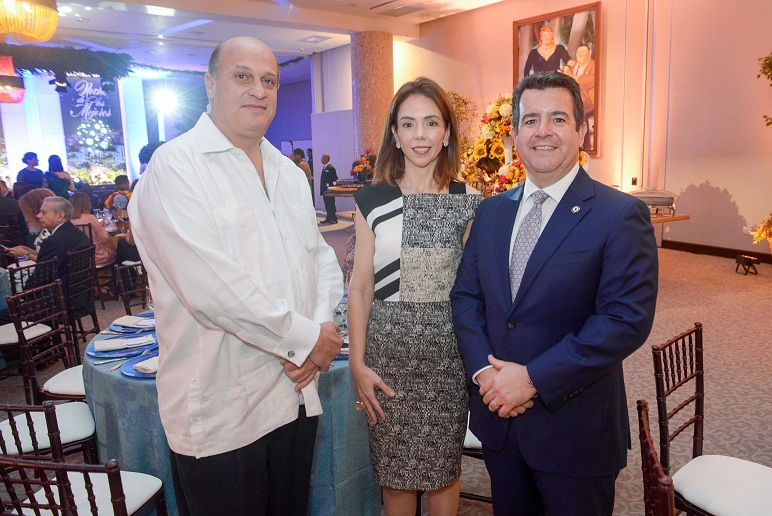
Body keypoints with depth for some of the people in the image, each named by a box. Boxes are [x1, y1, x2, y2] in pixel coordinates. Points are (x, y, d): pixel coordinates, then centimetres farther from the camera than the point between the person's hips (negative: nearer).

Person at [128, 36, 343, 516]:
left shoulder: (288, 171, 11)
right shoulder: (176, 165, -13)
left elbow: (323, 257, 11)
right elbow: (211, 287, -24)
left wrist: (324, 325, -8)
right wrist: (306, 338, -16)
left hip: (296, 397, 7)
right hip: (221, 416, -6)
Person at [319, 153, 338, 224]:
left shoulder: (331, 168, -14)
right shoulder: (325, 168, 14)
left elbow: (335, 179, -17)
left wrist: (329, 186, -16)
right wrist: (322, 189, 15)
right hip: (325, 190, 9)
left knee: (331, 204, -5)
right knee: (327, 204, 12)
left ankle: (334, 219, 0)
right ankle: (328, 218, 18)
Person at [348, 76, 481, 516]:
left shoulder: (469, 201, 1)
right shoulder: (373, 201, 0)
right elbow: (361, 288, 0)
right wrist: (357, 363, -3)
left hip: (448, 352, 0)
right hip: (389, 351, 0)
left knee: (444, 468, 14)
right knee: (394, 470, 12)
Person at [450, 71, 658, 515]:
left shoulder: (622, 215, -12)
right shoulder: (492, 211, 5)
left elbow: (627, 320, -19)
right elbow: (466, 295, 5)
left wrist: (533, 378, -20)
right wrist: (484, 370, -10)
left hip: (574, 425, -4)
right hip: (498, 416, 5)